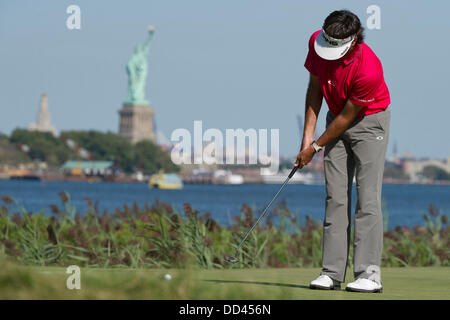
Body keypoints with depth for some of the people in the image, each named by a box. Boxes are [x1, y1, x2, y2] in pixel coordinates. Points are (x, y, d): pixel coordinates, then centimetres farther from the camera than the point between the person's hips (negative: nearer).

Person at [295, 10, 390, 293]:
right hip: (337, 119, 6)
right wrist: (308, 135, -4)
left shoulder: (368, 70, -33)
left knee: (367, 196, -12)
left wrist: (316, 147, -11)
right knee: (335, 197, 1)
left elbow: (346, 118, -21)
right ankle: (332, 272, 0)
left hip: (370, 121, -6)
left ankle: (370, 274, -13)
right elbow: (315, 88, 0)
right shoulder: (317, 42, -15)